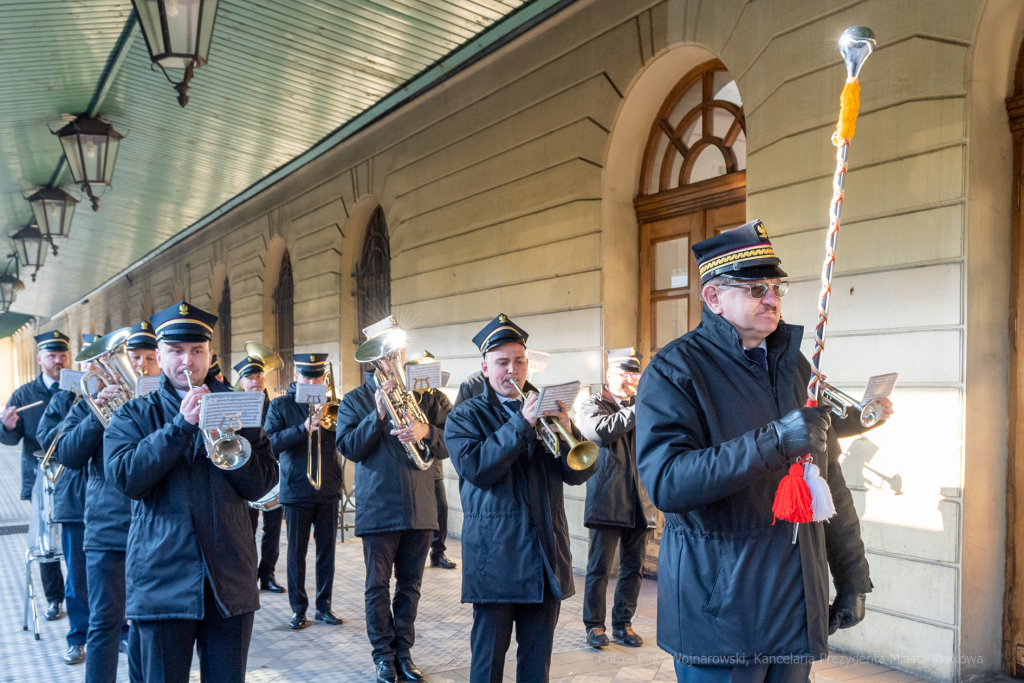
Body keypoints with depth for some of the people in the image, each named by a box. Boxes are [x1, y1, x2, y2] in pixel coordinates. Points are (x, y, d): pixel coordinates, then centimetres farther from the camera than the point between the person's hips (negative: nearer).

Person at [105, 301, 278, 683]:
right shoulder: (134, 415, 5)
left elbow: (261, 485, 0)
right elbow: (125, 477, -13)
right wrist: (182, 424, -16)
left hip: (230, 581, 2)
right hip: (163, 580, -1)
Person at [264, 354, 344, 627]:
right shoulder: (280, 405, 3)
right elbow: (270, 441, -9)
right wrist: (303, 429, -21)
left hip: (328, 489, 2)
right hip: (296, 489, -2)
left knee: (327, 550, 7)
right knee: (296, 552, 4)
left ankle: (324, 606, 17)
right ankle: (298, 608, 15)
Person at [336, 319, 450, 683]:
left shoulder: (425, 396, 8)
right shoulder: (356, 400, 4)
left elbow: (448, 445, 2)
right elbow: (349, 448, -8)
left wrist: (426, 431, -18)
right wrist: (377, 415, -18)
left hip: (419, 507, 2)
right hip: (378, 508, -2)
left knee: (410, 585, 10)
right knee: (378, 585, 4)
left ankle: (404, 652, 23)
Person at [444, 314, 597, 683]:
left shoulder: (546, 412, 12)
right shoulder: (465, 417, 2)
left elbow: (578, 473, 4)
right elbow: (476, 468, -16)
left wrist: (567, 431, -15)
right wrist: (521, 423, -20)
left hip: (546, 555, 4)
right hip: (495, 556, -3)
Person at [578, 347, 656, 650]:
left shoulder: (640, 405, 17)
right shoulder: (592, 405, 2)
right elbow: (601, 431, -19)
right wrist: (638, 409, -18)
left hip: (638, 501, 5)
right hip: (607, 500, -5)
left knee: (633, 568, 9)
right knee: (599, 568, 0)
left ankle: (623, 623, 22)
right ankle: (594, 625, 12)